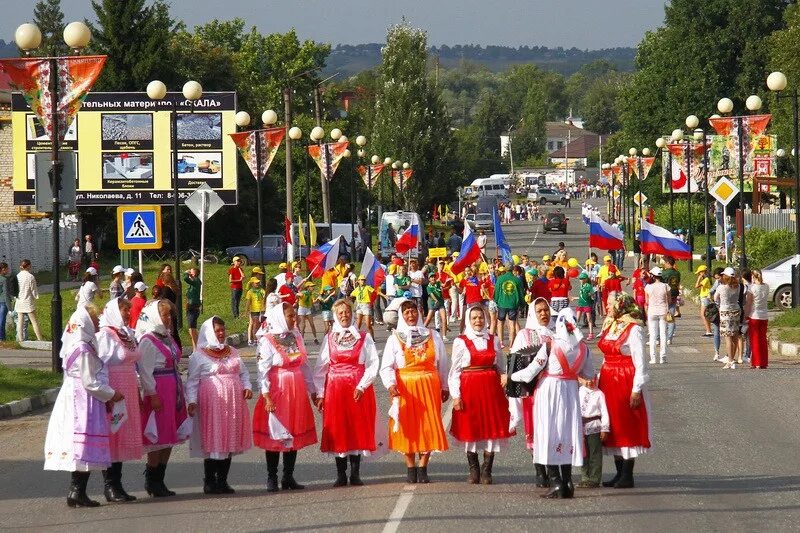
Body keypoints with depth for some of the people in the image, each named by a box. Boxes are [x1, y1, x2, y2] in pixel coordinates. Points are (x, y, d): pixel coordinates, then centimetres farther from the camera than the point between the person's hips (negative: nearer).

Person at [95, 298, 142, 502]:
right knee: (111, 438, -6)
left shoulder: (127, 335, 15)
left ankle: (116, 484, 13)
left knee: (122, 439, 9)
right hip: (113, 391, -8)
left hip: (128, 392, 8)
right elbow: (99, 366, -14)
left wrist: (138, 391, 18)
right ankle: (110, 487, -4)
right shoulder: (105, 335, -10)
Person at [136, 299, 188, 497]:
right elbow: (145, 371, -15)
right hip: (158, 393, -9)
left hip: (173, 391, 9)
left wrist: (180, 393, 18)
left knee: (169, 438, 10)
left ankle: (159, 479, 16)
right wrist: (152, 395, -18)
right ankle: (152, 481, 2)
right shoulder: (147, 341, -11)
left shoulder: (167, 338, 15)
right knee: (157, 438, -6)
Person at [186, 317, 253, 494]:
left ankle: (222, 480, 13)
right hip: (211, 403, -6)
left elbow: (243, 373, 22)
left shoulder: (232, 352, 17)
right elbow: (192, 381, -2)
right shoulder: (199, 356, -1)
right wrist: (192, 401, -13)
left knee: (229, 441, 6)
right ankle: (209, 481, 1)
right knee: (213, 441, -6)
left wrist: (247, 387, 4)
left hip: (233, 403, 6)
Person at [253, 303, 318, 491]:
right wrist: (266, 396, -20)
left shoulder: (296, 336, 9)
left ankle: (288, 477, 14)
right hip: (276, 391, -6)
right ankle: (272, 479, 5)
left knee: (294, 435, 7)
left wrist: (312, 391, 15)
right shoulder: (267, 340, -9)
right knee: (275, 435, -1)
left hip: (297, 391, 6)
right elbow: (263, 370, -13)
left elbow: (304, 365, 15)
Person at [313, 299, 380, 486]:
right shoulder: (329, 339, 7)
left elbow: (373, 363, -3)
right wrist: (320, 393, -1)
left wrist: (362, 386, -14)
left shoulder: (363, 337, 2)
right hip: (335, 390, 1)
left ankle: (355, 474, 6)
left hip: (358, 389, -1)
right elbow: (321, 368, 6)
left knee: (358, 429, -1)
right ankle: (341, 475, 7)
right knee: (337, 431, 1)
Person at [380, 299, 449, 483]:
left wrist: (444, 387, 12)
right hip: (404, 388, -1)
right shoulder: (395, 339, 0)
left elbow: (442, 363, 12)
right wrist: (390, 384, -22)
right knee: (408, 428, 0)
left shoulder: (433, 336, 7)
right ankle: (411, 469, 9)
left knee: (428, 426, -2)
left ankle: (423, 468, 5)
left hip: (429, 385, 1)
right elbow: (386, 366, -6)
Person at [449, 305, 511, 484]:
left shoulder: (493, 340, 8)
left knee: (492, 428, -2)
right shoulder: (460, 342, 0)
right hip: (469, 388, -2)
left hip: (491, 388, 2)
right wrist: (456, 395, -6)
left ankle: (486, 471, 4)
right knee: (471, 429, 2)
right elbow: (455, 371, 0)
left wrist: (504, 376, -6)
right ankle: (474, 471, 12)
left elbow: (501, 366, 14)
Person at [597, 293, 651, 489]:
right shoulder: (610, 326, 12)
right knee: (613, 428, 10)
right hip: (608, 382, 8)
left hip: (626, 382, -8)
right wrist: (600, 379, 13)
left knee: (627, 427, -3)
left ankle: (627, 475, 1)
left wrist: (636, 390, -16)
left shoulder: (634, 330, -12)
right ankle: (619, 473, 16)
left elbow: (640, 362, -13)